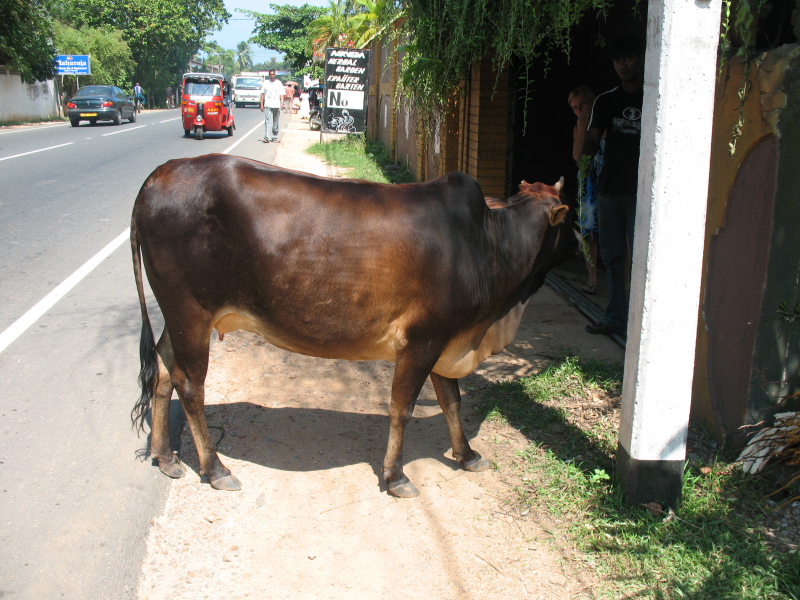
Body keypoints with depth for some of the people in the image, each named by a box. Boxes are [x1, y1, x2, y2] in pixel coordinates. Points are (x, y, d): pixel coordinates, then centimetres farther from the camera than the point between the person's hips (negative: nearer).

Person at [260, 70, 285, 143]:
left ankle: (274, 137, 16)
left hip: (276, 106, 1)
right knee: (267, 121, -12)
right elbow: (263, 94, 11)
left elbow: (282, 94, 3)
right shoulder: (265, 83, 9)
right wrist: (262, 105, 6)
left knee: (276, 122, 7)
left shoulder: (279, 83, 7)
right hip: (268, 105, -1)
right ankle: (266, 137, -18)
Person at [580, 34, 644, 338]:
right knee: (613, 257, 9)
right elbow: (591, 143, 3)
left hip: (641, 191, -4)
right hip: (609, 188, 4)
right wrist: (586, 156, -20)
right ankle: (616, 318, 17)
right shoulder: (606, 101, 12)